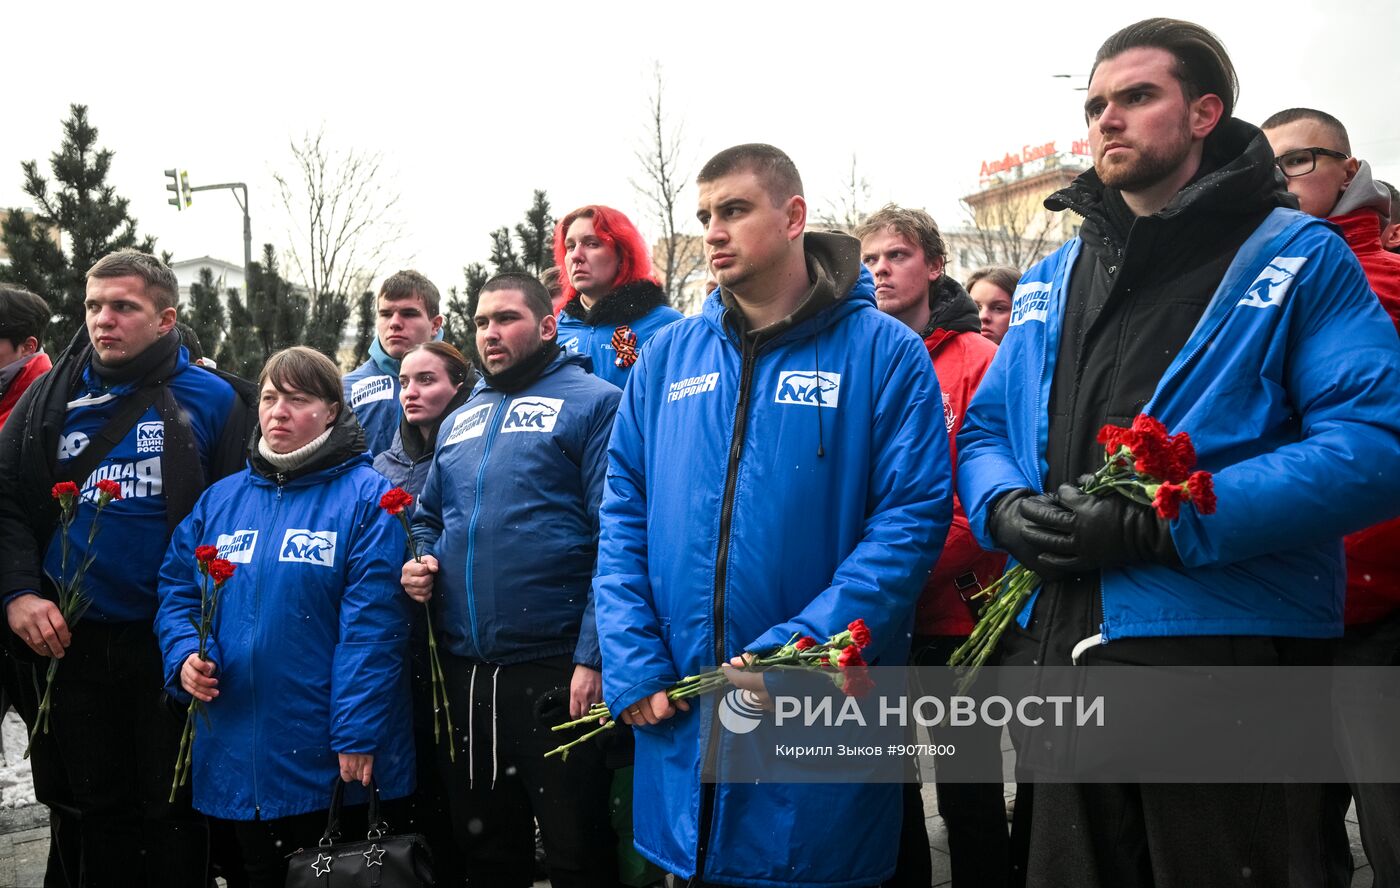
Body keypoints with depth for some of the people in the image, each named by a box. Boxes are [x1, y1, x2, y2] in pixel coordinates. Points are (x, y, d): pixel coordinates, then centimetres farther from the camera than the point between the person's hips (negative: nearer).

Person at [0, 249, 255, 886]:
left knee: (173, 811, 9)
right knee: (91, 810, 15)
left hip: (173, 644, -3)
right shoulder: (53, 398, 7)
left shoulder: (213, 401, -3)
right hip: (71, 642, 3)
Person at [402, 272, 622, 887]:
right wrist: (420, 564, 4)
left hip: (558, 668, -6)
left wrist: (593, 654, -19)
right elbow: (430, 518, 27)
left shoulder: (593, 402, -5)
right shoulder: (459, 422, 16)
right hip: (464, 668, 7)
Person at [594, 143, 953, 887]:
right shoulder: (667, 355, 9)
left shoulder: (883, 351, -4)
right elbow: (624, 512, 7)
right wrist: (632, 663, -4)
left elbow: (914, 517, -11)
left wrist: (797, 650, -19)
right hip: (680, 719, 4)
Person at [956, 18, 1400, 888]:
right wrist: (1005, 508, -7)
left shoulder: (1297, 259, -2)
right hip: (1060, 652, 5)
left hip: (1228, 643, -5)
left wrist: (1165, 524, -22)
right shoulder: (1049, 280, 16)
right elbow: (984, 429, 17)